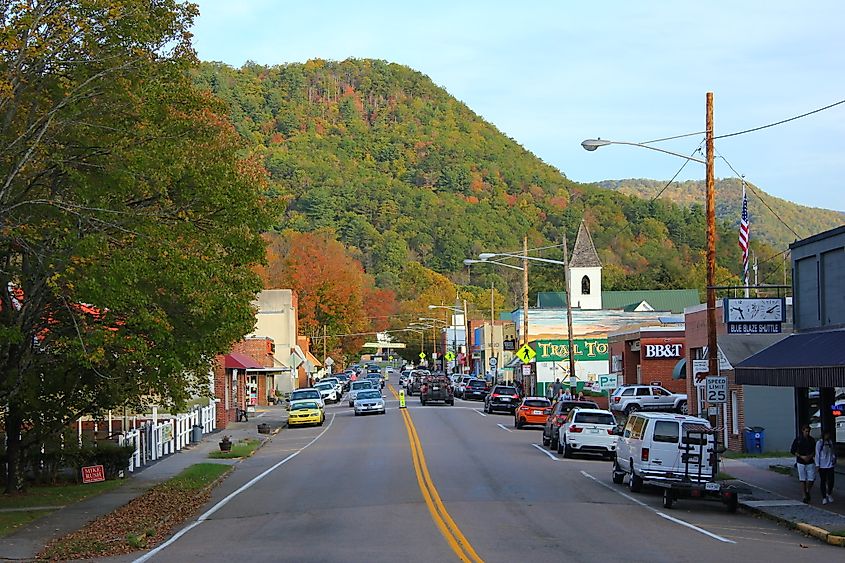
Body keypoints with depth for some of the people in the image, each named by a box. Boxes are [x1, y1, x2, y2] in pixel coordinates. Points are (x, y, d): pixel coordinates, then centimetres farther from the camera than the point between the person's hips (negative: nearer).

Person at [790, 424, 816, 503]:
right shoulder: (798, 440, -4)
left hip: (810, 462, 2)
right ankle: (805, 496, 10)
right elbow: (792, 451, -3)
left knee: (811, 479, -4)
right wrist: (801, 457, -14)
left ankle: (808, 492, 23)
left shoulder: (812, 440, 4)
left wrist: (810, 456, -10)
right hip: (801, 463, -2)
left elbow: (814, 450, 10)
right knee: (803, 480, 2)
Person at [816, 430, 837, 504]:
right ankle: (824, 498, 11)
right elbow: (817, 454, -3)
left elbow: (834, 454, 12)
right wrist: (817, 465, -6)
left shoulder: (831, 443, 6)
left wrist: (834, 464, 9)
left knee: (831, 481, 1)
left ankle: (829, 494, 26)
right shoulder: (819, 443, -4)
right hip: (822, 466, -3)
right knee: (823, 482, 2)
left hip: (830, 465, 3)